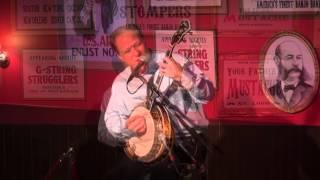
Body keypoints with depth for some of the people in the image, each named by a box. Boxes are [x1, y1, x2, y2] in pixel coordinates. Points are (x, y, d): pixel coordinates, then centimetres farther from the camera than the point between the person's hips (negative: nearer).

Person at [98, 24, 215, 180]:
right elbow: (111, 119, 8)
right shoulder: (121, 82, 8)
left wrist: (182, 76, -29)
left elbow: (208, 94, -12)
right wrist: (126, 126, -14)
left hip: (186, 141, -4)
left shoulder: (175, 62, -5)